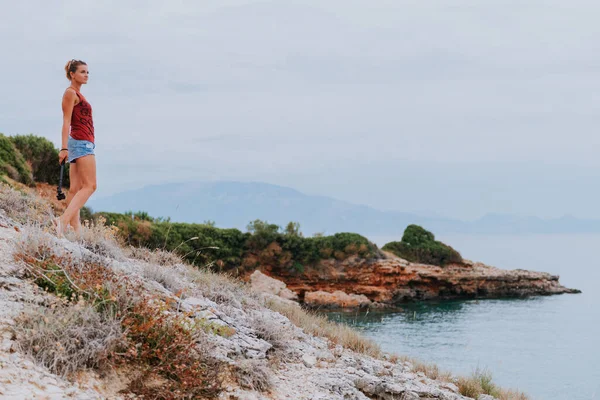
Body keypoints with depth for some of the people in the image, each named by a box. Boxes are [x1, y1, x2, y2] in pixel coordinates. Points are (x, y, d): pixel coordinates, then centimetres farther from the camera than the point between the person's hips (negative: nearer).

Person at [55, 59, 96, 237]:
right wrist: (64, 148, -19)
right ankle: (64, 219, -25)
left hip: (81, 143, 10)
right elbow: (66, 122, -13)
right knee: (90, 186, -16)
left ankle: (75, 227, 2)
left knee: (75, 189, 4)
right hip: (81, 142, -10)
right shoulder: (70, 92, -6)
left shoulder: (77, 94, 21)